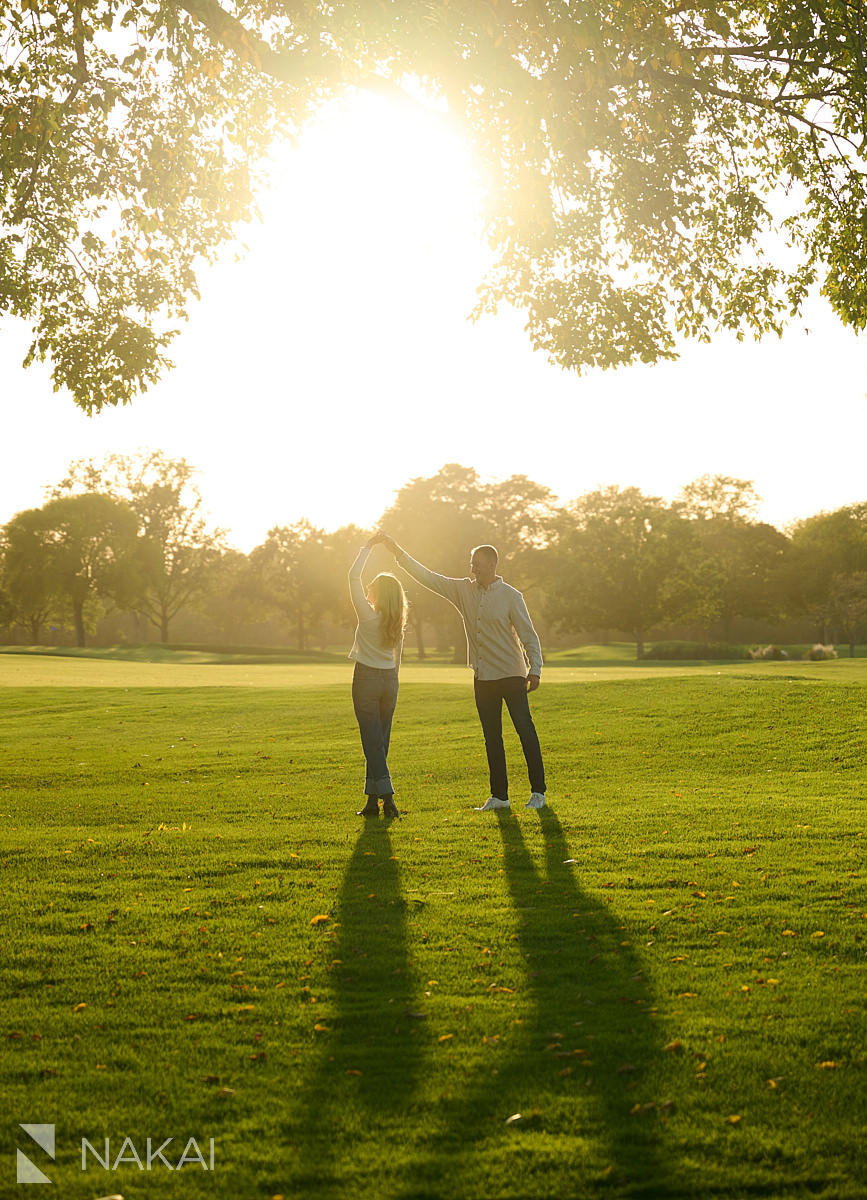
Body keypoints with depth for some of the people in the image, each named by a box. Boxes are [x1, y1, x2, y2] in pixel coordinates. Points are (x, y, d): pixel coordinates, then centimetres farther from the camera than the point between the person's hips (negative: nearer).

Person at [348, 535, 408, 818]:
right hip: (390, 681, 6)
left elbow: (353, 576, -10)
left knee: (372, 742, -4)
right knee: (380, 742, 11)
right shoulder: (397, 623, 4)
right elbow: (397, 657, 12)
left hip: (367, 679, -6)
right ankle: (373, 800, 13)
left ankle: (387, 798, -13)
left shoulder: (368, 616, -12)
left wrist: (368, 547, -4)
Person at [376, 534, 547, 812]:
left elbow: (529, 635, -6)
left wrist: (535, 669, -16)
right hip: (483, 677, 5)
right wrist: (397, 551, 3)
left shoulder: (511, 596, -7)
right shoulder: (463, 590, 6)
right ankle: (499, 796, 14)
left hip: (511, 675, -5)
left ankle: (538, 792, 0)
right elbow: (426, 576, 8)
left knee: (525, 731, -6)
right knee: (492, 737, 8)